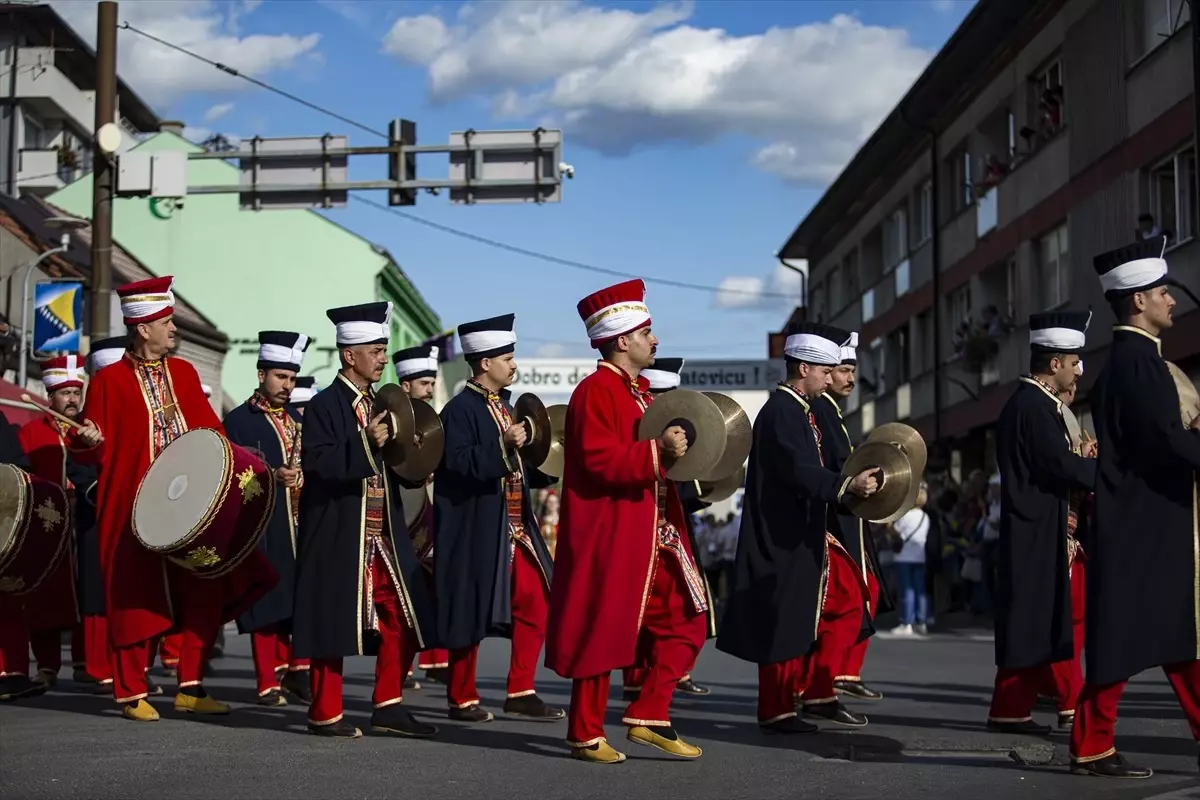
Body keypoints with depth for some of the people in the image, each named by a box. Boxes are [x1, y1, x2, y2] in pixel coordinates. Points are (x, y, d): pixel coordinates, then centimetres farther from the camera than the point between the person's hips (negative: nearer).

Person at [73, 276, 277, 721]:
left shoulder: (184, 373, 11)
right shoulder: (109, 380, -3)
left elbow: (209, 430, 14)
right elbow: (96, 450, -4)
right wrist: (89, 439, -26)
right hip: (136, 510, -5)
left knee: (205, 596, 2)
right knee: (137, 600, 1)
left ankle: (191, 688, 12)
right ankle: (133, 694, 14)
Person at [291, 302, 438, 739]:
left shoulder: (379, 405, 15)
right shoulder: (324, 406, -8)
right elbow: (317, 465, -20)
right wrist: (366, 444, -28)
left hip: (383, 536, 8)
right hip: (338, 538, -8)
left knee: (405, 617, 5)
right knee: (333, 622, 0)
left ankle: (388, 707, 15)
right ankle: (326, 715, 12)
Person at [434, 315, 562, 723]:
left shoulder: (503, 406, 16)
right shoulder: (460, 409, -11)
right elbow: (458, 465, -22)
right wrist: (503, 445, -29)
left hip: (516, 528, 8)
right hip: (476, 530, -8)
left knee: (535, 605, 5)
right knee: (471, 613, 1)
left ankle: (521, 693, 13)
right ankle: (463, 699, 12)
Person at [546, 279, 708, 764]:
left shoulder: (639, 391, 17)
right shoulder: (595, 391, -12)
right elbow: (599, 460, -23)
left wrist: (675, 452, 8)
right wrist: (657, 451, -28)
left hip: (652, 536, 9)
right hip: (609, 538, -9)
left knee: (685, 621, 7)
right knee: (603, 632, -1)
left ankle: (648, 718, 13)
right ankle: (586, 736, 10)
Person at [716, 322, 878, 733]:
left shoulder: (800, 411, 14)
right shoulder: (780, 413, -17)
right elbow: (797, 469, -31)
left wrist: (852, 484, 14)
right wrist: (847, 484, -42)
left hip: (806, 537, 10)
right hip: (782, 542, -10)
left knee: (847, 599, 11)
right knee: (785, 622, -2)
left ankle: (819, 693, 16)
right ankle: (776, 711, 9)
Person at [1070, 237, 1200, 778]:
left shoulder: (1135, 358, 16)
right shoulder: (1135, 360, -15)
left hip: (1154, 524, 10)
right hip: (1140, 526, -10)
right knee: (1125, 636, -4)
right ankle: (1092, 747, 2)